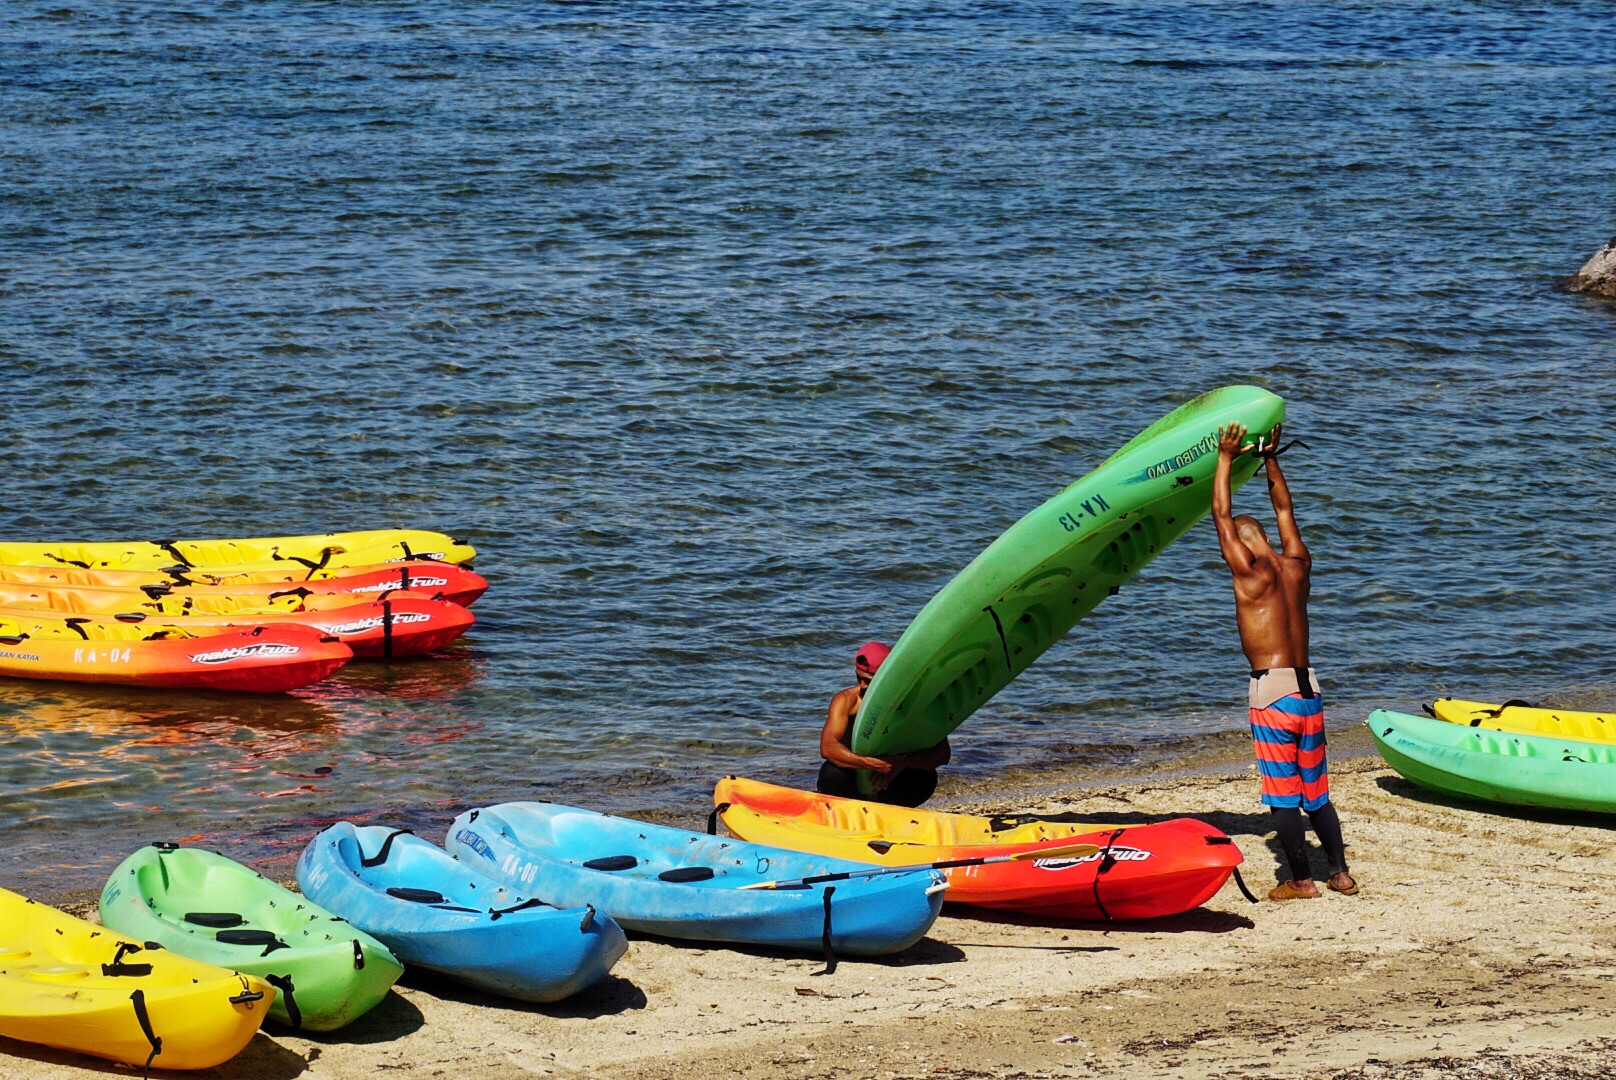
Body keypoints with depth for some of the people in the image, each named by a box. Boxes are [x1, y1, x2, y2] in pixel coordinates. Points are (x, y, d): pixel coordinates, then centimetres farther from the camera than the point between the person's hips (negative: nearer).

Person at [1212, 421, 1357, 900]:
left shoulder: (1251, 572, -9)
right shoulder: (1297, 566, 8)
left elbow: (1222, 514, -3)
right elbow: (1284, 509, 22)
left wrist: (1227, 458, 3)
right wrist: (1270, 459, 27)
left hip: (1272, 692, -7)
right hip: (1308, 688, 7)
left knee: (1283, 796, 0)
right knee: (1316, 791, 15)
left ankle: (1301, 880, 3)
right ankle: (1340, 871, 17)